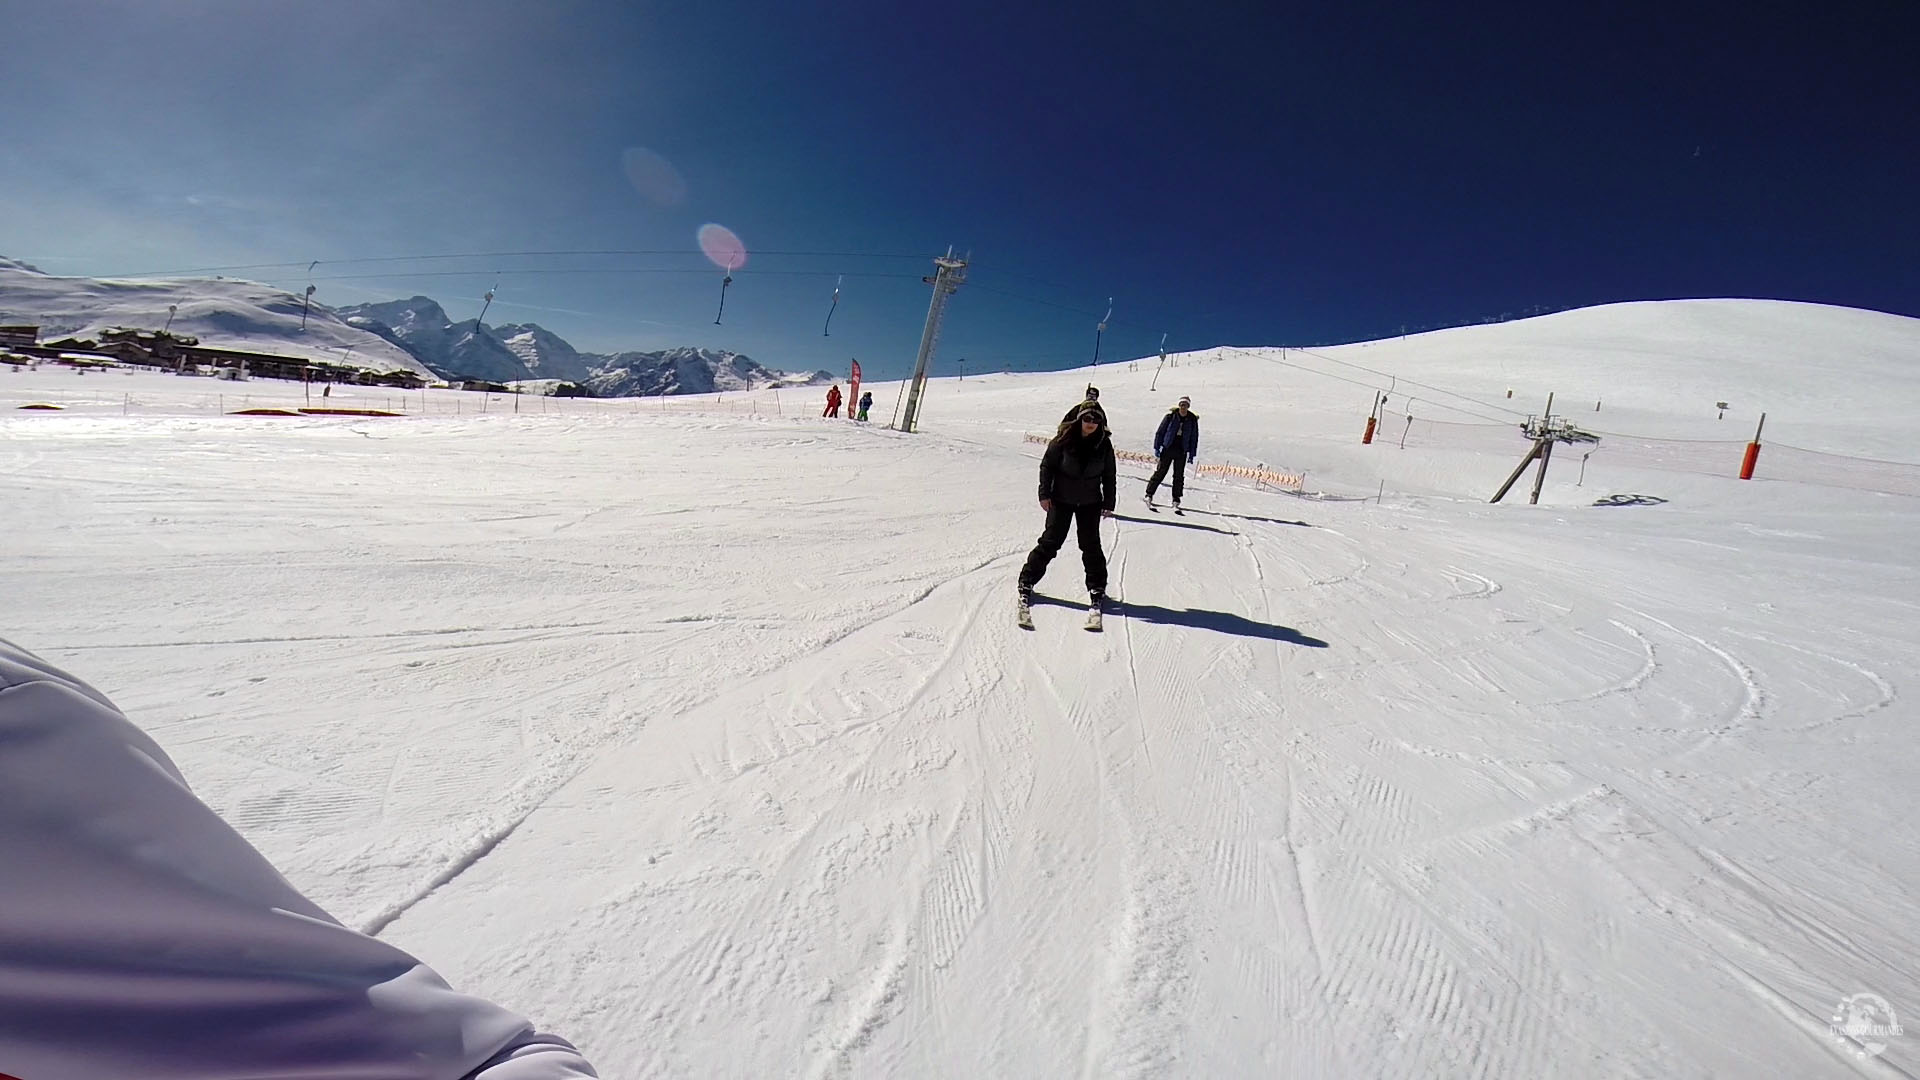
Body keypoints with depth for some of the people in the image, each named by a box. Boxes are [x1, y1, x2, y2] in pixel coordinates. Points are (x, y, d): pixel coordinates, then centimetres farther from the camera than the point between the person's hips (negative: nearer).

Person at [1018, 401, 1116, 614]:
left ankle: (1097, 588, 19)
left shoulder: (1104, 444, -4)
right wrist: (1044, 493, -8)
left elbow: (1109, 476, 5)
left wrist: (1108, 503, 4)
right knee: (1050, 541, -2)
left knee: (1090, 544, 5)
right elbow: (1047, 465, -5)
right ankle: (1027, 581, 8)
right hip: (1061, 499, -2)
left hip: (1090, 502, 2)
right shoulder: (1064, 439, -12)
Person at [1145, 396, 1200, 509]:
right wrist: (1157, 447, -3)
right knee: (1160, 472, -1)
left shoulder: (1192, 420, 2)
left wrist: (1191, 454, 5)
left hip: (1181, 452, 2)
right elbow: (1160, 431, 0)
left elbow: (1194, 438, 8)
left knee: (1179, 476, 3)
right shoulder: (1170, 416, -5)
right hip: (1168, 449, -2)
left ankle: (1176, 500, 10)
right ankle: (1149, 494, 6)